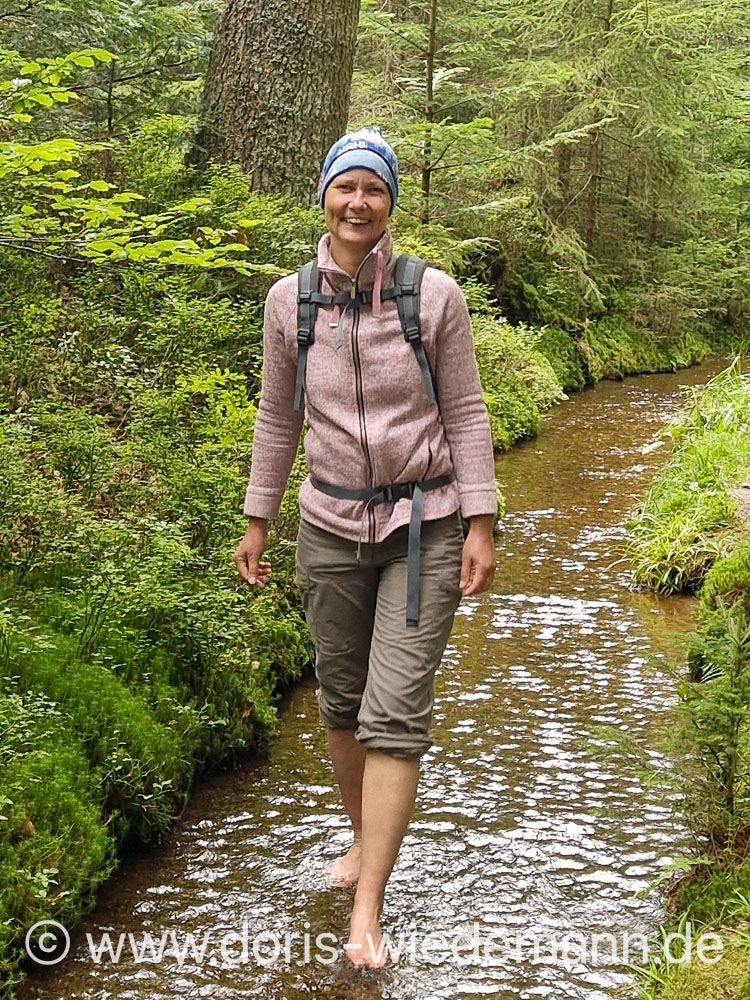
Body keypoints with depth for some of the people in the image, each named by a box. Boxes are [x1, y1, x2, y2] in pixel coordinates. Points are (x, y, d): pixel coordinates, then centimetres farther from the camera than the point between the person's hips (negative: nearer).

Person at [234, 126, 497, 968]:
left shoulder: (433, 293, -8)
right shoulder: (289, 299, -1)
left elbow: (465, 412, -3)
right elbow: (277, 417, 9)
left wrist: (480, 524, -7)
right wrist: (256, 520, 11)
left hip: (423, 527, -3)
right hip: (331, 525, 3)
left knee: (395, 714, -8)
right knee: (341, 701, 12)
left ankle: (366, 914, -5)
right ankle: (363, 837, 37)